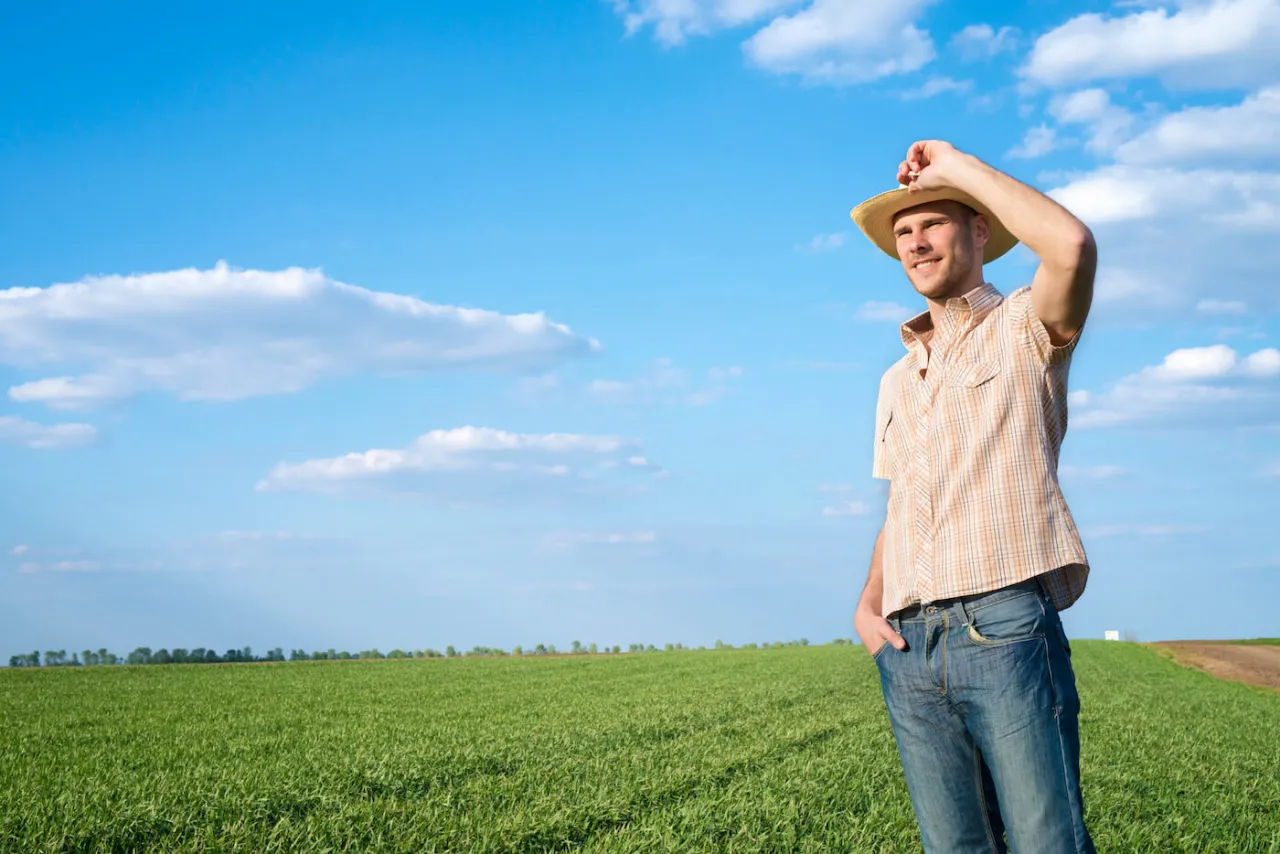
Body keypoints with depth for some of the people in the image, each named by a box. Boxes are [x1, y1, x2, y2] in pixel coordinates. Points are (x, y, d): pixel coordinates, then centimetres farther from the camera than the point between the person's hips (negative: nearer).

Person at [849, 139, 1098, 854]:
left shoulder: (1024, 328, 5)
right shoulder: (898, 380, 26)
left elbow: (1074, 246, -18)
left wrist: (957, 165, -7)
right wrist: (868, 605, 9)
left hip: (1006, 626, -6)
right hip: (910, 646, 6)